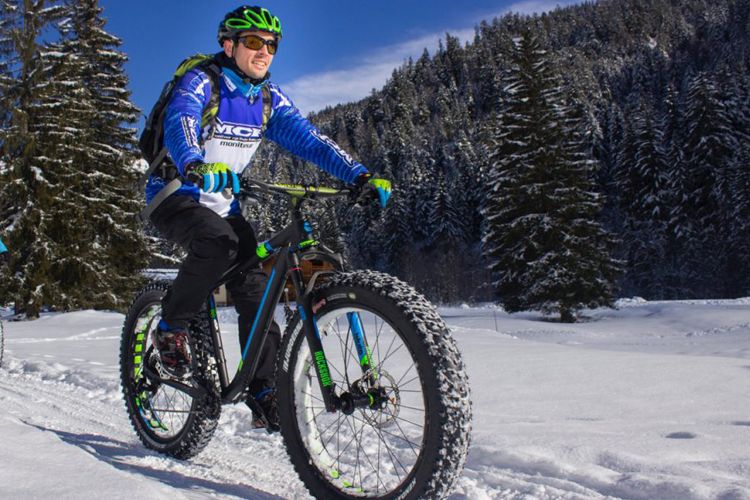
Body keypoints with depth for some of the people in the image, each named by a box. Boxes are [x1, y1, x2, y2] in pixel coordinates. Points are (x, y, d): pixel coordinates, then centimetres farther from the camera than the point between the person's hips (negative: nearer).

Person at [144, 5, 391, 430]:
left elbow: (308, 138, -7)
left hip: (223, 203, 5)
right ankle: (171, 327, -12)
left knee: (255, 288, -8)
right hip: (176, 196, -5)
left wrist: (360, 175, -22)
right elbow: (179, 123, -35)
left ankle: (265, 393, -1)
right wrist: (195, 165, -59)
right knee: (218, 243, -35)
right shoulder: (201, 82, -16)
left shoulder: (269, 98, 1)